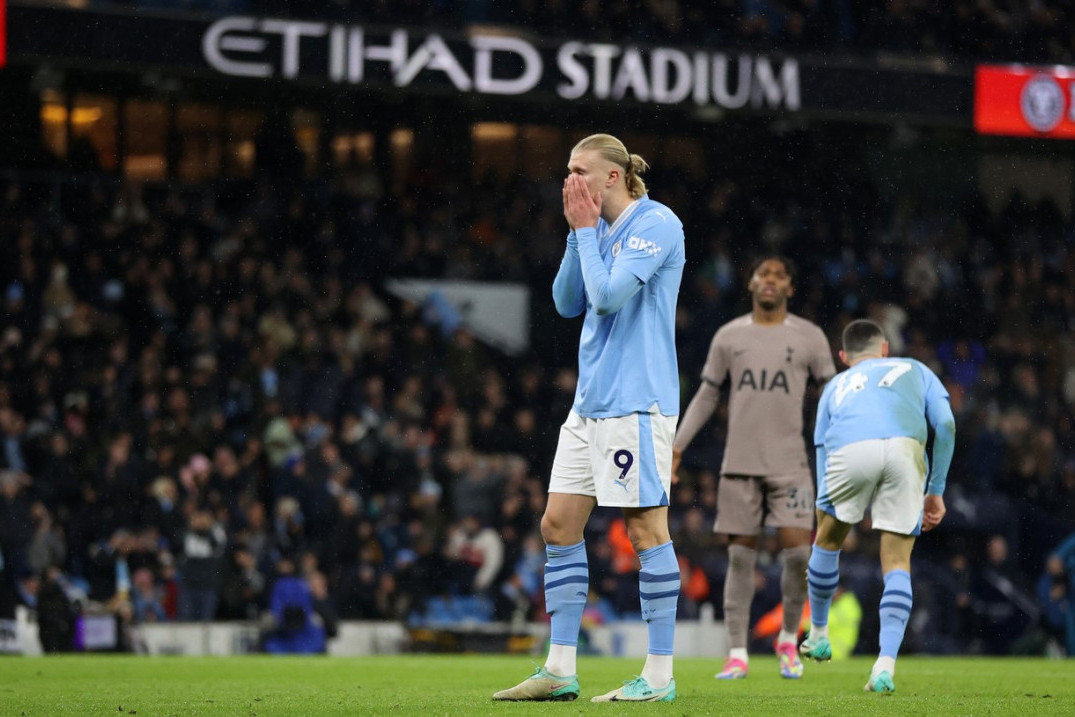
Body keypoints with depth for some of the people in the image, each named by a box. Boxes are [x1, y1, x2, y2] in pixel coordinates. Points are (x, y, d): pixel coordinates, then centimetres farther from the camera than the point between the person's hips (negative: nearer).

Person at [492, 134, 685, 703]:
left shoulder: (656, 224, -10)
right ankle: (559, 671, 10)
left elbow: (607, 294, -18)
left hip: (636, 401, -9)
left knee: (646, 528, -6)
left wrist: (586, 230, -7)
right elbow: (568, 303, 13)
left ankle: (659, 676, -1)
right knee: (559, 524, 6)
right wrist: (578, 232, 4)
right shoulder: (601, 228, 15)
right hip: (590, 401, 9)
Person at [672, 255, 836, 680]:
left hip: (789, 464, -1)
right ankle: (737, 655, 2)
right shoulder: (729, 336, 9)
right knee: (740, 556, 0)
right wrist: (677, 445, 7)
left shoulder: (809, 337, 5)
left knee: (796, 550, -11)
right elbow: (707, 395, 14)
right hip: (739, 464, 1)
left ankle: (788, 640, 10)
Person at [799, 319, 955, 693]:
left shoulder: (836, 386, 37)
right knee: (897, 563, 8)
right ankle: (886, 664, -6)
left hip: (849, 450, 0)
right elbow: (945, 424, 20)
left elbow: (822, 449, 34)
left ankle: (819, 634, 38)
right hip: (904, 448, 0)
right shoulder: (914, 370, 35)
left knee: (829, 539, 26)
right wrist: (936, 490, 25)